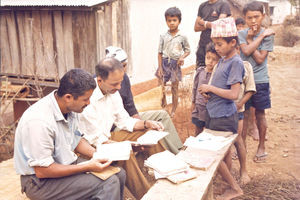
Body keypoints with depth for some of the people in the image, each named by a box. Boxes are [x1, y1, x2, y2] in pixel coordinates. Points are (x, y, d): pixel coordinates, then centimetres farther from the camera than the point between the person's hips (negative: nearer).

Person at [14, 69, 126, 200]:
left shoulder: (70, 109, -2)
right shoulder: (39, 121, -29)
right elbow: (42, 171, -25)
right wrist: (87, 167, -23)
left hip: (67, 164, 9)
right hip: (41, 181, -8)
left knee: (119, 174, 1)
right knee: (110, 185, -22)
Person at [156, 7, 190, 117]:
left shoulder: (182, 37, -2)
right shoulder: (163, 36, 1)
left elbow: (188, 50, 9)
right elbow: (160, 53, 3)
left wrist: (182, 57, -12)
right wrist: (160, 68, -2)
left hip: (176, 64, -1)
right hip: (165, 63, 1)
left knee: (175, 89, 8)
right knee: (161, 87, 1)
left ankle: (173, 111, 20)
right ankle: (163, 104, 23)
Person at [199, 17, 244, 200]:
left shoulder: (236, 63, -17)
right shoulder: (222, 61, 9)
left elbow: (234, 94, -24)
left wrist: (211, 88, -15)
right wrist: (207, 91, 1)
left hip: (224, 118, -9)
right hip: (214, 114, 9)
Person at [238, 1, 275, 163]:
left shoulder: (268, 35, -4)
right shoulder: (241, 34, 0)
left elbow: (260, 59, -13)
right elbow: (246, 51, -18)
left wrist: (250, 39, -10)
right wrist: (260, 36, -12)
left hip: (260, 80, -1)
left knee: (260, 114, 9)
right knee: (243, 114, 8)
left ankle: (261, 146, 23)